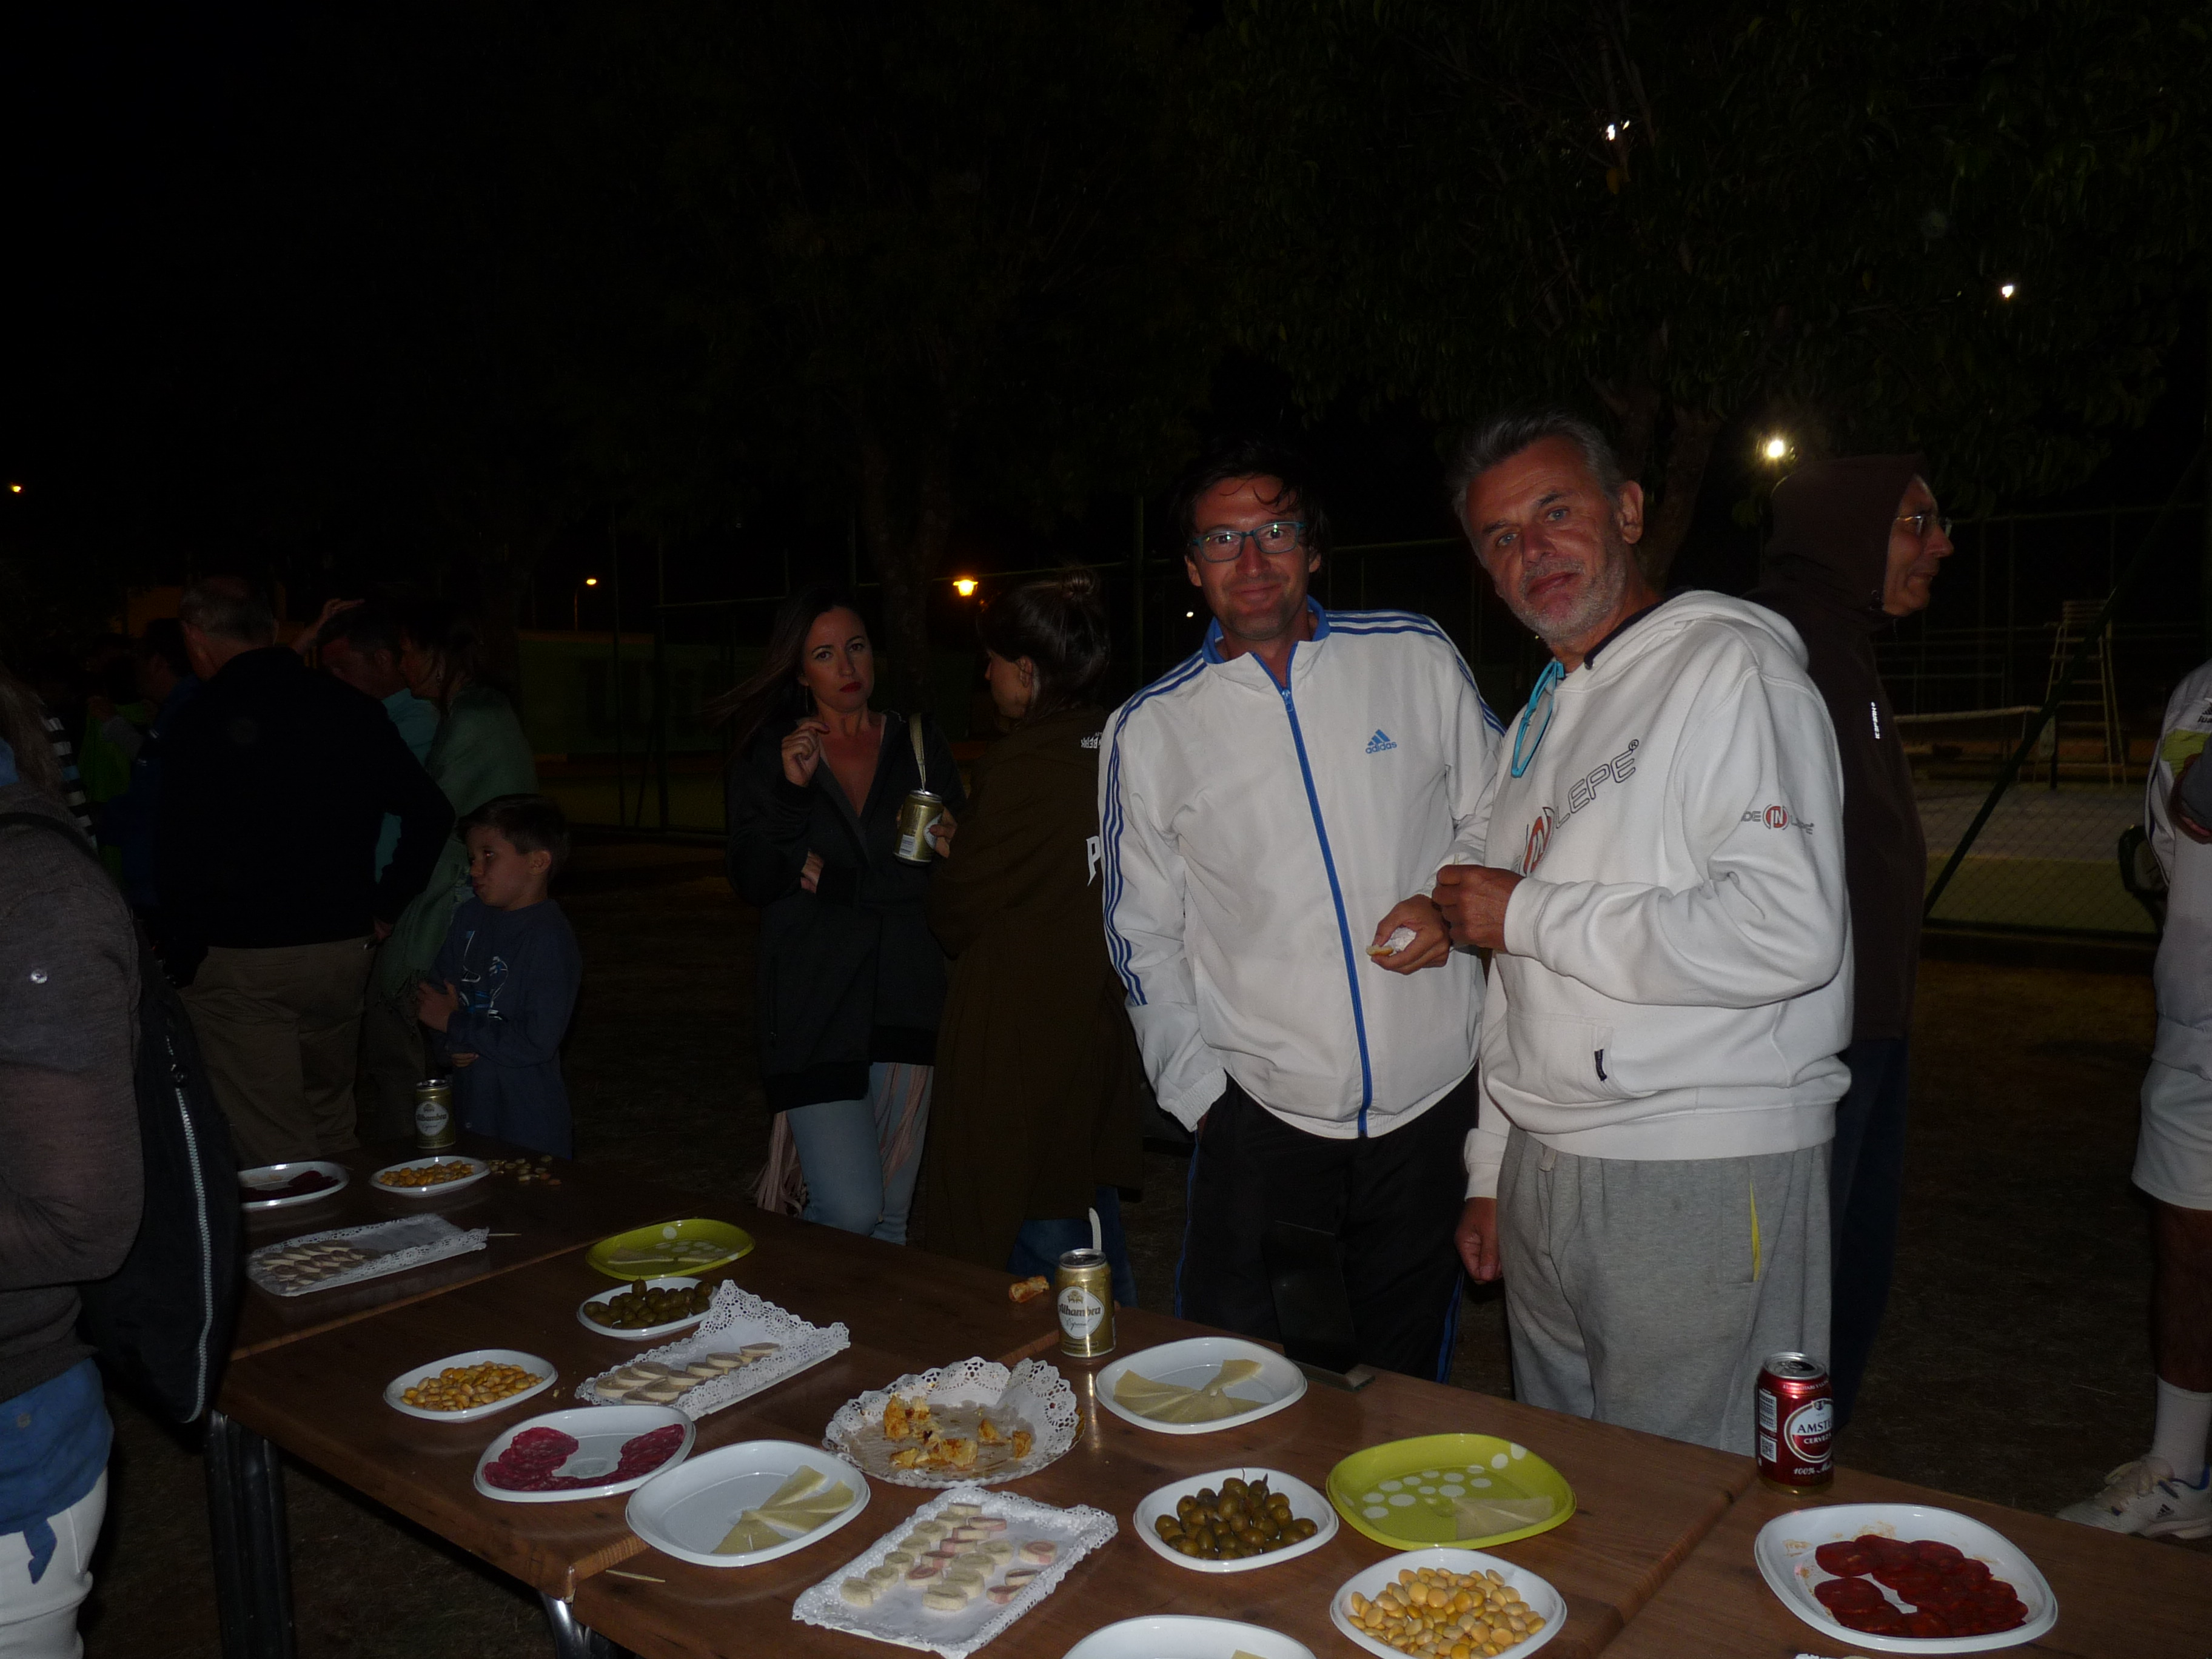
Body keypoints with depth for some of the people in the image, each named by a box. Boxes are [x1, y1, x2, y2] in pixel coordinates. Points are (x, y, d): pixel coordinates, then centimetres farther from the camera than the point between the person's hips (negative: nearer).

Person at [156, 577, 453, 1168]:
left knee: (269, 1152, 3)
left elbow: (180, 859, -15)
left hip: (239, 962, -5)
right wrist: (384, 905, 12)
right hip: (343, 948, 5)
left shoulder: (201, 725, -11)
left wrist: (181, 954, -3)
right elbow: (431, 813, 6)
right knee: (332, 1127, 21)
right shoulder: (350, 709, 3)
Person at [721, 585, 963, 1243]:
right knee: (850, 1210, -10)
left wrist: (837, 881, -5)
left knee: (892, 1212, 6)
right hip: (814, 1004, -2)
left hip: (906, 997, 2)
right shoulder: (768, 753, 5)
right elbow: (752, 882, -2)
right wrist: (792, 790, -15)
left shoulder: (921, 744, 9)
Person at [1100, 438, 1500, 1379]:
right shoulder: (1148, 729, 1)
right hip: (1260, 1114, 0)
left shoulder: (1415, 658, 2)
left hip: (1435, 1100, 1)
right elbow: (1144, 935, 6)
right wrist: (1200, 1094, -1)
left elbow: (1498, 822, 12)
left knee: (1407, 1380, 16)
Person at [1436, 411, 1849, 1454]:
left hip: (1705, 1177, -7)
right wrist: (1490, 1170, 19)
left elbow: (1790, 930, -24)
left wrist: (1533, 917, -15)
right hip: (1542, 1179, 8)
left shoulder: (1733, 667, -9)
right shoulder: (1536, 725, 16)